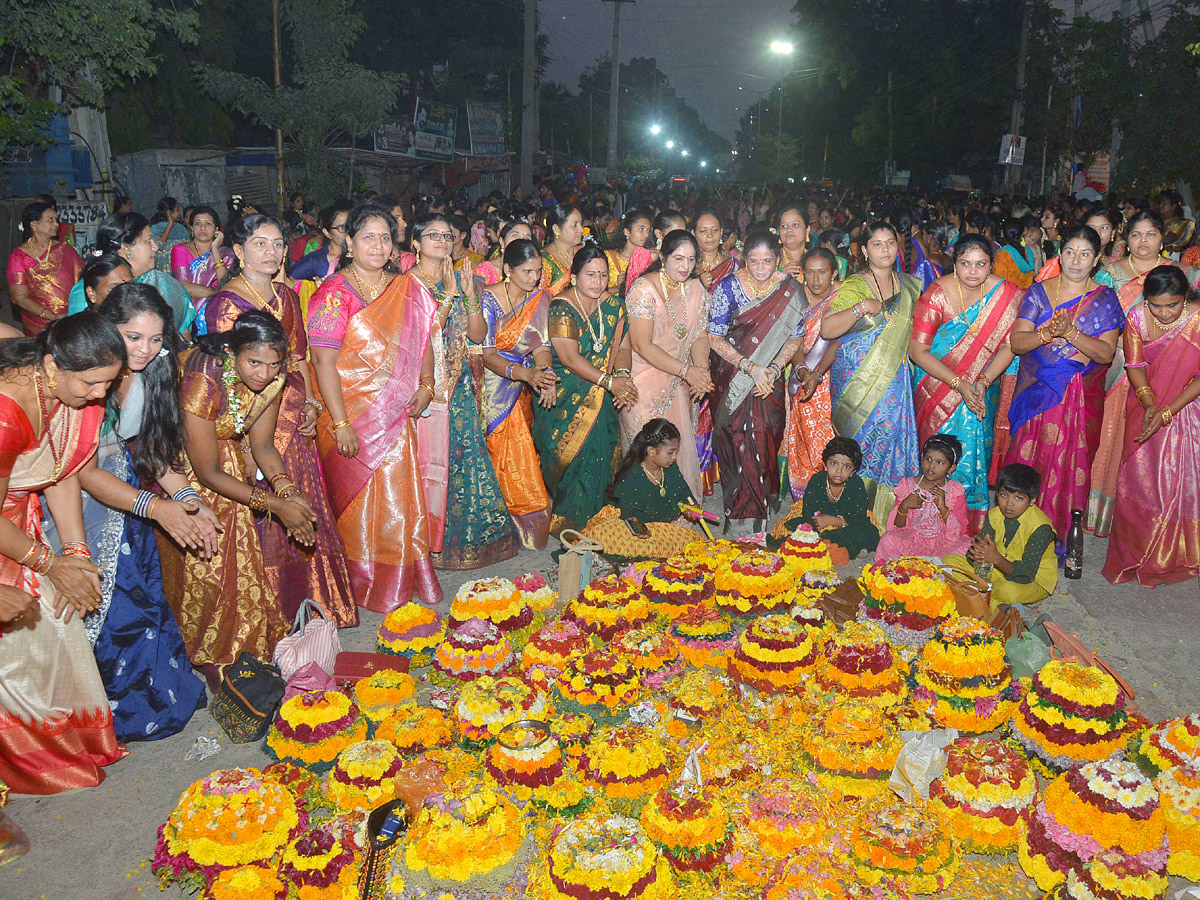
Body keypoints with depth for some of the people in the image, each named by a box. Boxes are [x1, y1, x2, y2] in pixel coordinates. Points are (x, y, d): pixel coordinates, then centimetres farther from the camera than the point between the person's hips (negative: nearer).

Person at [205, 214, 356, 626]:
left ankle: (309, 603, 27)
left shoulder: (286, 295, 12)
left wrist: (310, 402, 3)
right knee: (265, 515, 0)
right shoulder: (226, 302, -8)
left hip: (295, 419, 6)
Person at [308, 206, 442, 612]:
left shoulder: (407, 288, 7)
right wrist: (340, 423, -20)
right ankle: (364, 584, 23)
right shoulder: (335, 292, -11)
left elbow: (423, 339, 18)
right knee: (359, 498, 5)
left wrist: (426, 385, 3)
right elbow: (323, 359, -16)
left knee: (400, 497, 10)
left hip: (398, 413, 5)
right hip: (354, 413, -5)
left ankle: (402, 579, 27)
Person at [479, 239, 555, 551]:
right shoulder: (487, 300, -13)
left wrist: (546, 374, -26)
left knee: (522, 453, 5)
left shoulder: (540, 299, 2)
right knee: (501, 453, -4)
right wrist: (525, 373, -33)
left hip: (521, 392, 4)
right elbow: (487, 354, -17)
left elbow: (542, 344, -4)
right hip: (492, 388, -4)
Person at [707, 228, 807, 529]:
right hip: (733, 378, -1)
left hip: (771, 380, 2)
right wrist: (750, 367, -18)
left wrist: (773, 369, -12)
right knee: (736, 445, -1)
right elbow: (715, 337, -10)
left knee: (766, 444, 1)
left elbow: (796, 337, 4)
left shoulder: (790, 289, -3)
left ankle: (763, 508, 21)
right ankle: (738, 512, 16)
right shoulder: (730, 286, -9)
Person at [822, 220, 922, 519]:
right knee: (859, 445, -5)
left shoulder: (909, 286, 12)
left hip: (894, 381, 4)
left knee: (891, 440, 1)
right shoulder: (852, 287, -3)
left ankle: (883, 520, 11)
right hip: (856, 381, -4)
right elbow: (827, 329, -15)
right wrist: (862, 307, -23)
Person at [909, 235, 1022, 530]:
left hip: (983, 383, 2)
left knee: (975, 446, -5)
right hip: (938, 382, -2)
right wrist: (959, 384, -20)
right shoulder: (937, 294, -16)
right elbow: (917, 350, -16)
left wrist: (983, 382, -17)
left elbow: (1009, 344, -4)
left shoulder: (1006, 293, -9)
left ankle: (973, 522, 11)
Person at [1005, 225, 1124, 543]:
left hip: (1081, 397, 0)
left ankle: (1061, 536, 18)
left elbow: (1106, 353, -9)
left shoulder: (1105, 299, 2)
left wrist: (1071, 333, -23)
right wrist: (1047, 333, -25)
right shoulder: (1038, 293, 3)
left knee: (1069, 465, 3)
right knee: (1029, 460, 1)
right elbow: (1016, 343, -6)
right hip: (1036, 394, 1)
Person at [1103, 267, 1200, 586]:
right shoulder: (1137, 317, -12)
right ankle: (1135, 556, 27)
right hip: (1147, 407, 2)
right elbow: (1135, 365, -4)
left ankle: (1174, 557, 24)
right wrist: (1149, 403, -18)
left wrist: (1168, 411, -21)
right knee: (1139, 479, 7)